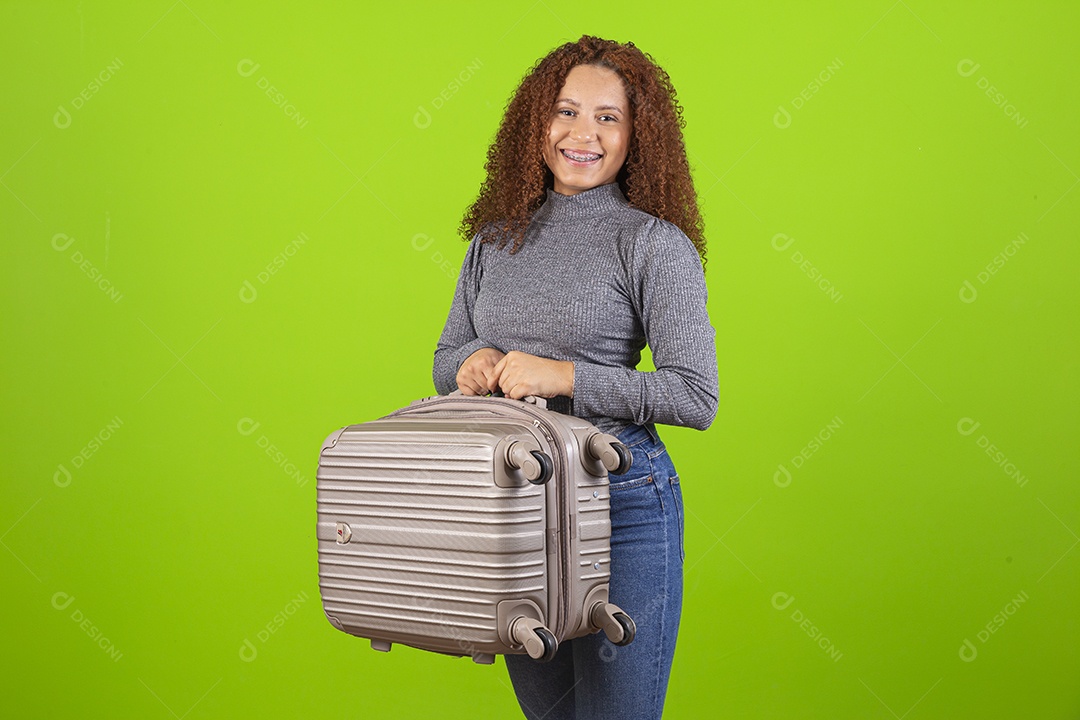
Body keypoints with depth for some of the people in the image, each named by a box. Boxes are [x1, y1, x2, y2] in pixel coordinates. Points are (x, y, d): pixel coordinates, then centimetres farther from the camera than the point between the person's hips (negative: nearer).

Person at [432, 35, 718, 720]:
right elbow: (445, 362, 17)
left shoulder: (656, 244, -7)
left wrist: (562, 376, -19)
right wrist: (474, 363, -7)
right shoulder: (495, 239, 9)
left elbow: (696, 397, -13)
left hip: (621, 500, -5)